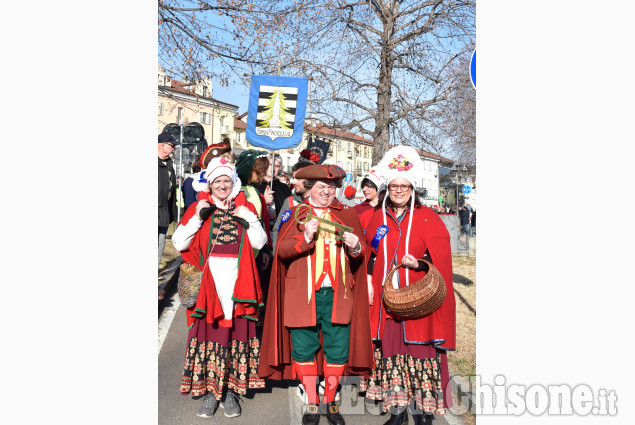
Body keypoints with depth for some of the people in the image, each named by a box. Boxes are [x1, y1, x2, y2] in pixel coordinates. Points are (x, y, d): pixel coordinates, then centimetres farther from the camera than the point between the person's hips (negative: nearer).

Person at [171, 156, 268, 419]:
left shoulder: (244, 208, 11)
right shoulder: (199, 208, 8)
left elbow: (259, 243, 4)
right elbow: (179, 243, -1)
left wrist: (250, 219, -10)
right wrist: (198, 217, -10)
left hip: (238, 284, 1)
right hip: (209, 284, -1)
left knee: (236, 334, 3)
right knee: (208, 333, -1)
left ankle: (231, 392, 16)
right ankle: (209, 392, 13)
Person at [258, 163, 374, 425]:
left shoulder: (347, 215, 12)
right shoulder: (295, 214, 7)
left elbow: (362, 254, 12)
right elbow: (282, 250, -4)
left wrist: (355, 246, -10)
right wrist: (307, 236, -18)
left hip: (337, 294, 2)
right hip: (303, 293, -1)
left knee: (337, 349, 4)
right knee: (304, 347, 6)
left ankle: (330, 401, 24)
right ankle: (311, 403, 23)